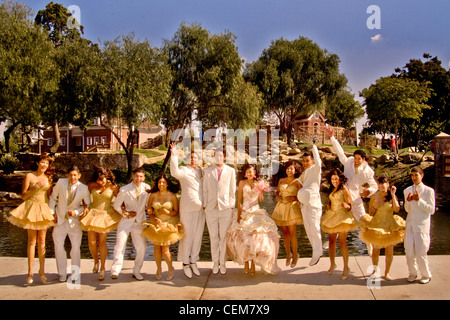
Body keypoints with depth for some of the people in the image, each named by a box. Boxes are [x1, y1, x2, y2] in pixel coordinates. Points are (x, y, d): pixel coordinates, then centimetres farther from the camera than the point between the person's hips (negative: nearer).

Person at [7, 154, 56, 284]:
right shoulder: (29, 176, -1)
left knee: (42, 241, 4)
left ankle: (42, 271, 11)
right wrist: (34, 188, -16)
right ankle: (30, 272, 6)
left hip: (44, 209, 3)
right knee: (32, 240, -1)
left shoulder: (48, 178, 10)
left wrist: (52, 210, 7)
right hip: (32, 207, -3)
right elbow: (24, 196, -2)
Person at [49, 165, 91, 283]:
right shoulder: (61, 182, -6)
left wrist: (76, 212, -14)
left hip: (74, 221, -1)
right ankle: (62, 274, 18)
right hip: (60, 219, 1)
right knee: (58, 246, 3)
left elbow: (88, 205, -1)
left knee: (76, 247, 1)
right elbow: (53, 198, 6)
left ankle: (75, 273, 19)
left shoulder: (84, 188, -9)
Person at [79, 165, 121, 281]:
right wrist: (85, 207, 0)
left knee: (102, 241, -4)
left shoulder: (113, 187, -4)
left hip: (106, 215, -2)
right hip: (93, 213, 2)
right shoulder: (92, 185, 1)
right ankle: (96, 262, 27)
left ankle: (102, 268, 11)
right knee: (91, 242, -2)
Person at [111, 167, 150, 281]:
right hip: (126, 221, -2)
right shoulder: (124, 190, -8)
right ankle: (115, 270, 3)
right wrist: (126, 213, -8)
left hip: (139, 222, 2)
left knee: (142, 247, 1)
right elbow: (116, 205, 2)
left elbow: (149, 204, 8)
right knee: (120, 245, -6)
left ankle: (136, 271, 15)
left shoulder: (146, 188, -1)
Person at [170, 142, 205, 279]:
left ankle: (193, 262, 23)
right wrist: (174, 155, -30)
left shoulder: (201, 171, 14)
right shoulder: (184, 170, -3)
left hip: (200, 209, 5)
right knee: (187, 236, 0)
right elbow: (175, 172, -27)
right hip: (187, 208, -5)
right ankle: (185, 264, 12)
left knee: (198, 235, 10)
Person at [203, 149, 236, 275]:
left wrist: (232, 206, 2)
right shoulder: (208, 171, 9)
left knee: (224, 237, 4)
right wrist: (205, 206, 3)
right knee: (213, 237, 7)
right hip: (211, 208, 1)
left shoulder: (231, 171, 6)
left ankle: (222, 263, 17)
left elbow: (232, 190, 6)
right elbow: (205, 190, 8)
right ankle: (215, 262, 19)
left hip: (225, 208, -1)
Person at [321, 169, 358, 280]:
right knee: (331, 241, 10)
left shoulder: (344, 189, -9)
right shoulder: (333, 189, 12)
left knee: (342, 242, -7)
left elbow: (350, 206, -9)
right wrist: (328, 205, 8)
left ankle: (346, 268, 3)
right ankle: (332, 264, 24)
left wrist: (346, 205, -30)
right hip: (332, 216, 7)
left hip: (342, 217, -7)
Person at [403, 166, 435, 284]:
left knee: (421, 252, 0)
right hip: (410, 225, 4)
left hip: (422, 226, -4)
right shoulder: (407, 191, 9)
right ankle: (412, 273, 23)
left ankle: (426, 275, 21)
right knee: (409, 252, 4)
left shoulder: (429, 191, -4)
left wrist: (419, 200, -16)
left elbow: (431, 210, -7)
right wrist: (408, 201, -6)